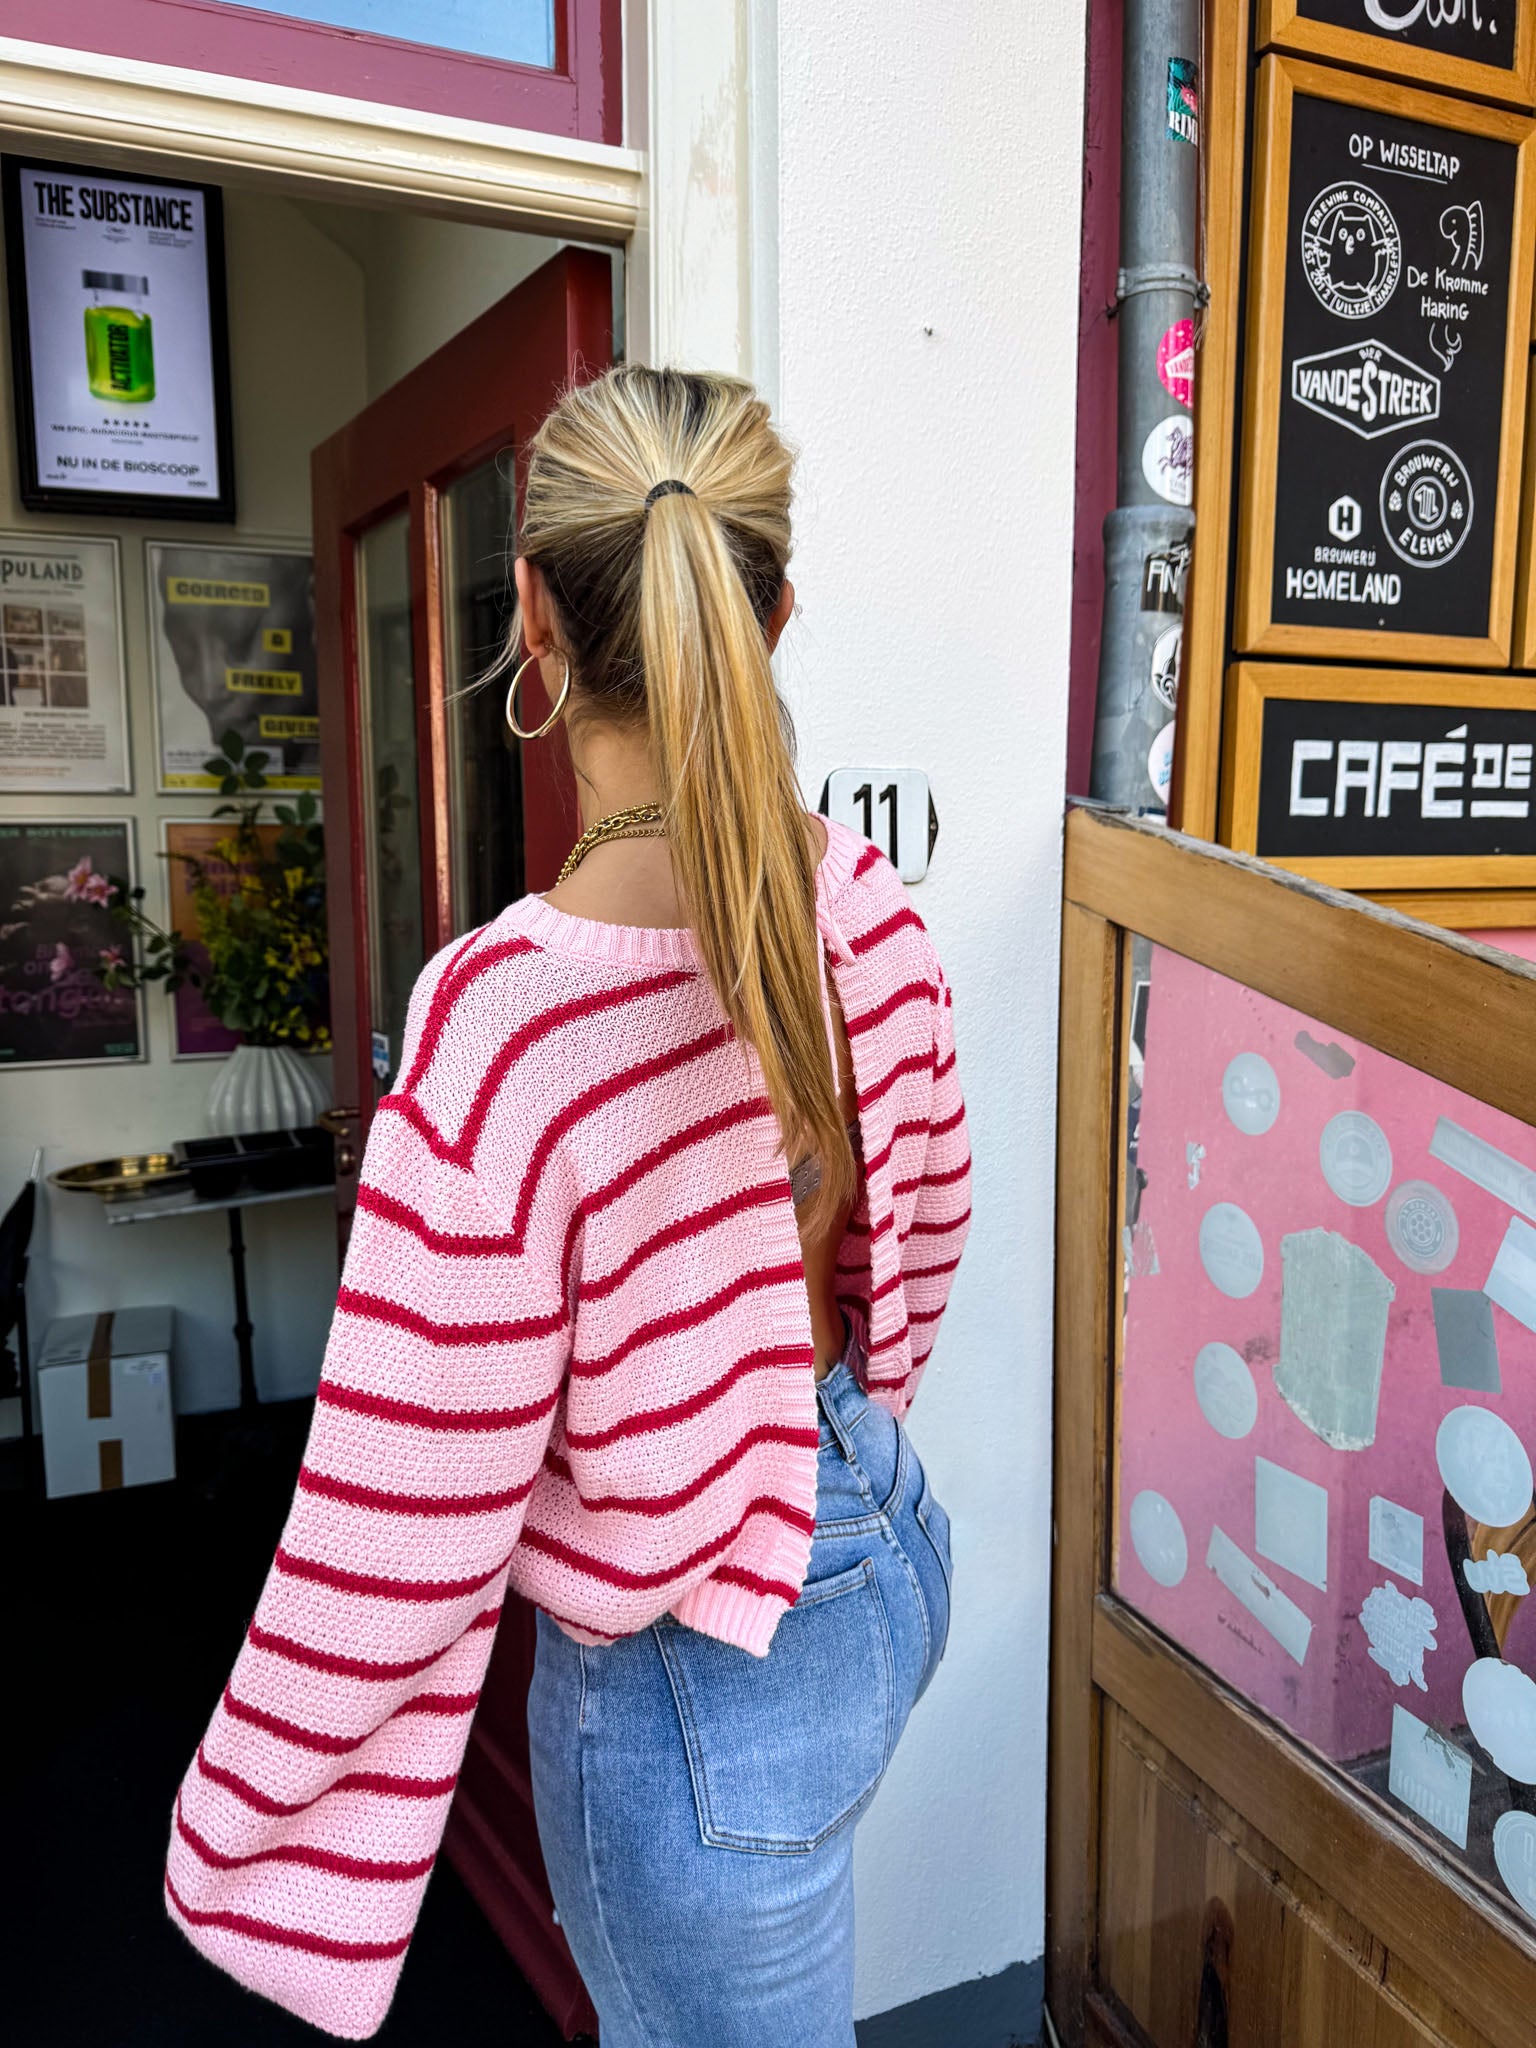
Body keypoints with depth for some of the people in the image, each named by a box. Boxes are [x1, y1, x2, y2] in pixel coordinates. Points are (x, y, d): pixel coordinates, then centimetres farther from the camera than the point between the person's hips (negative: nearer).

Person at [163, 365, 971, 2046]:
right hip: (889, 1553, 7)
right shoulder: (864, 901, -11)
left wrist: (233, 1840, -5)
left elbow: (402, 1530, -24)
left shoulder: (505, 1026, -33)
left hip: (695, 1681, -6)